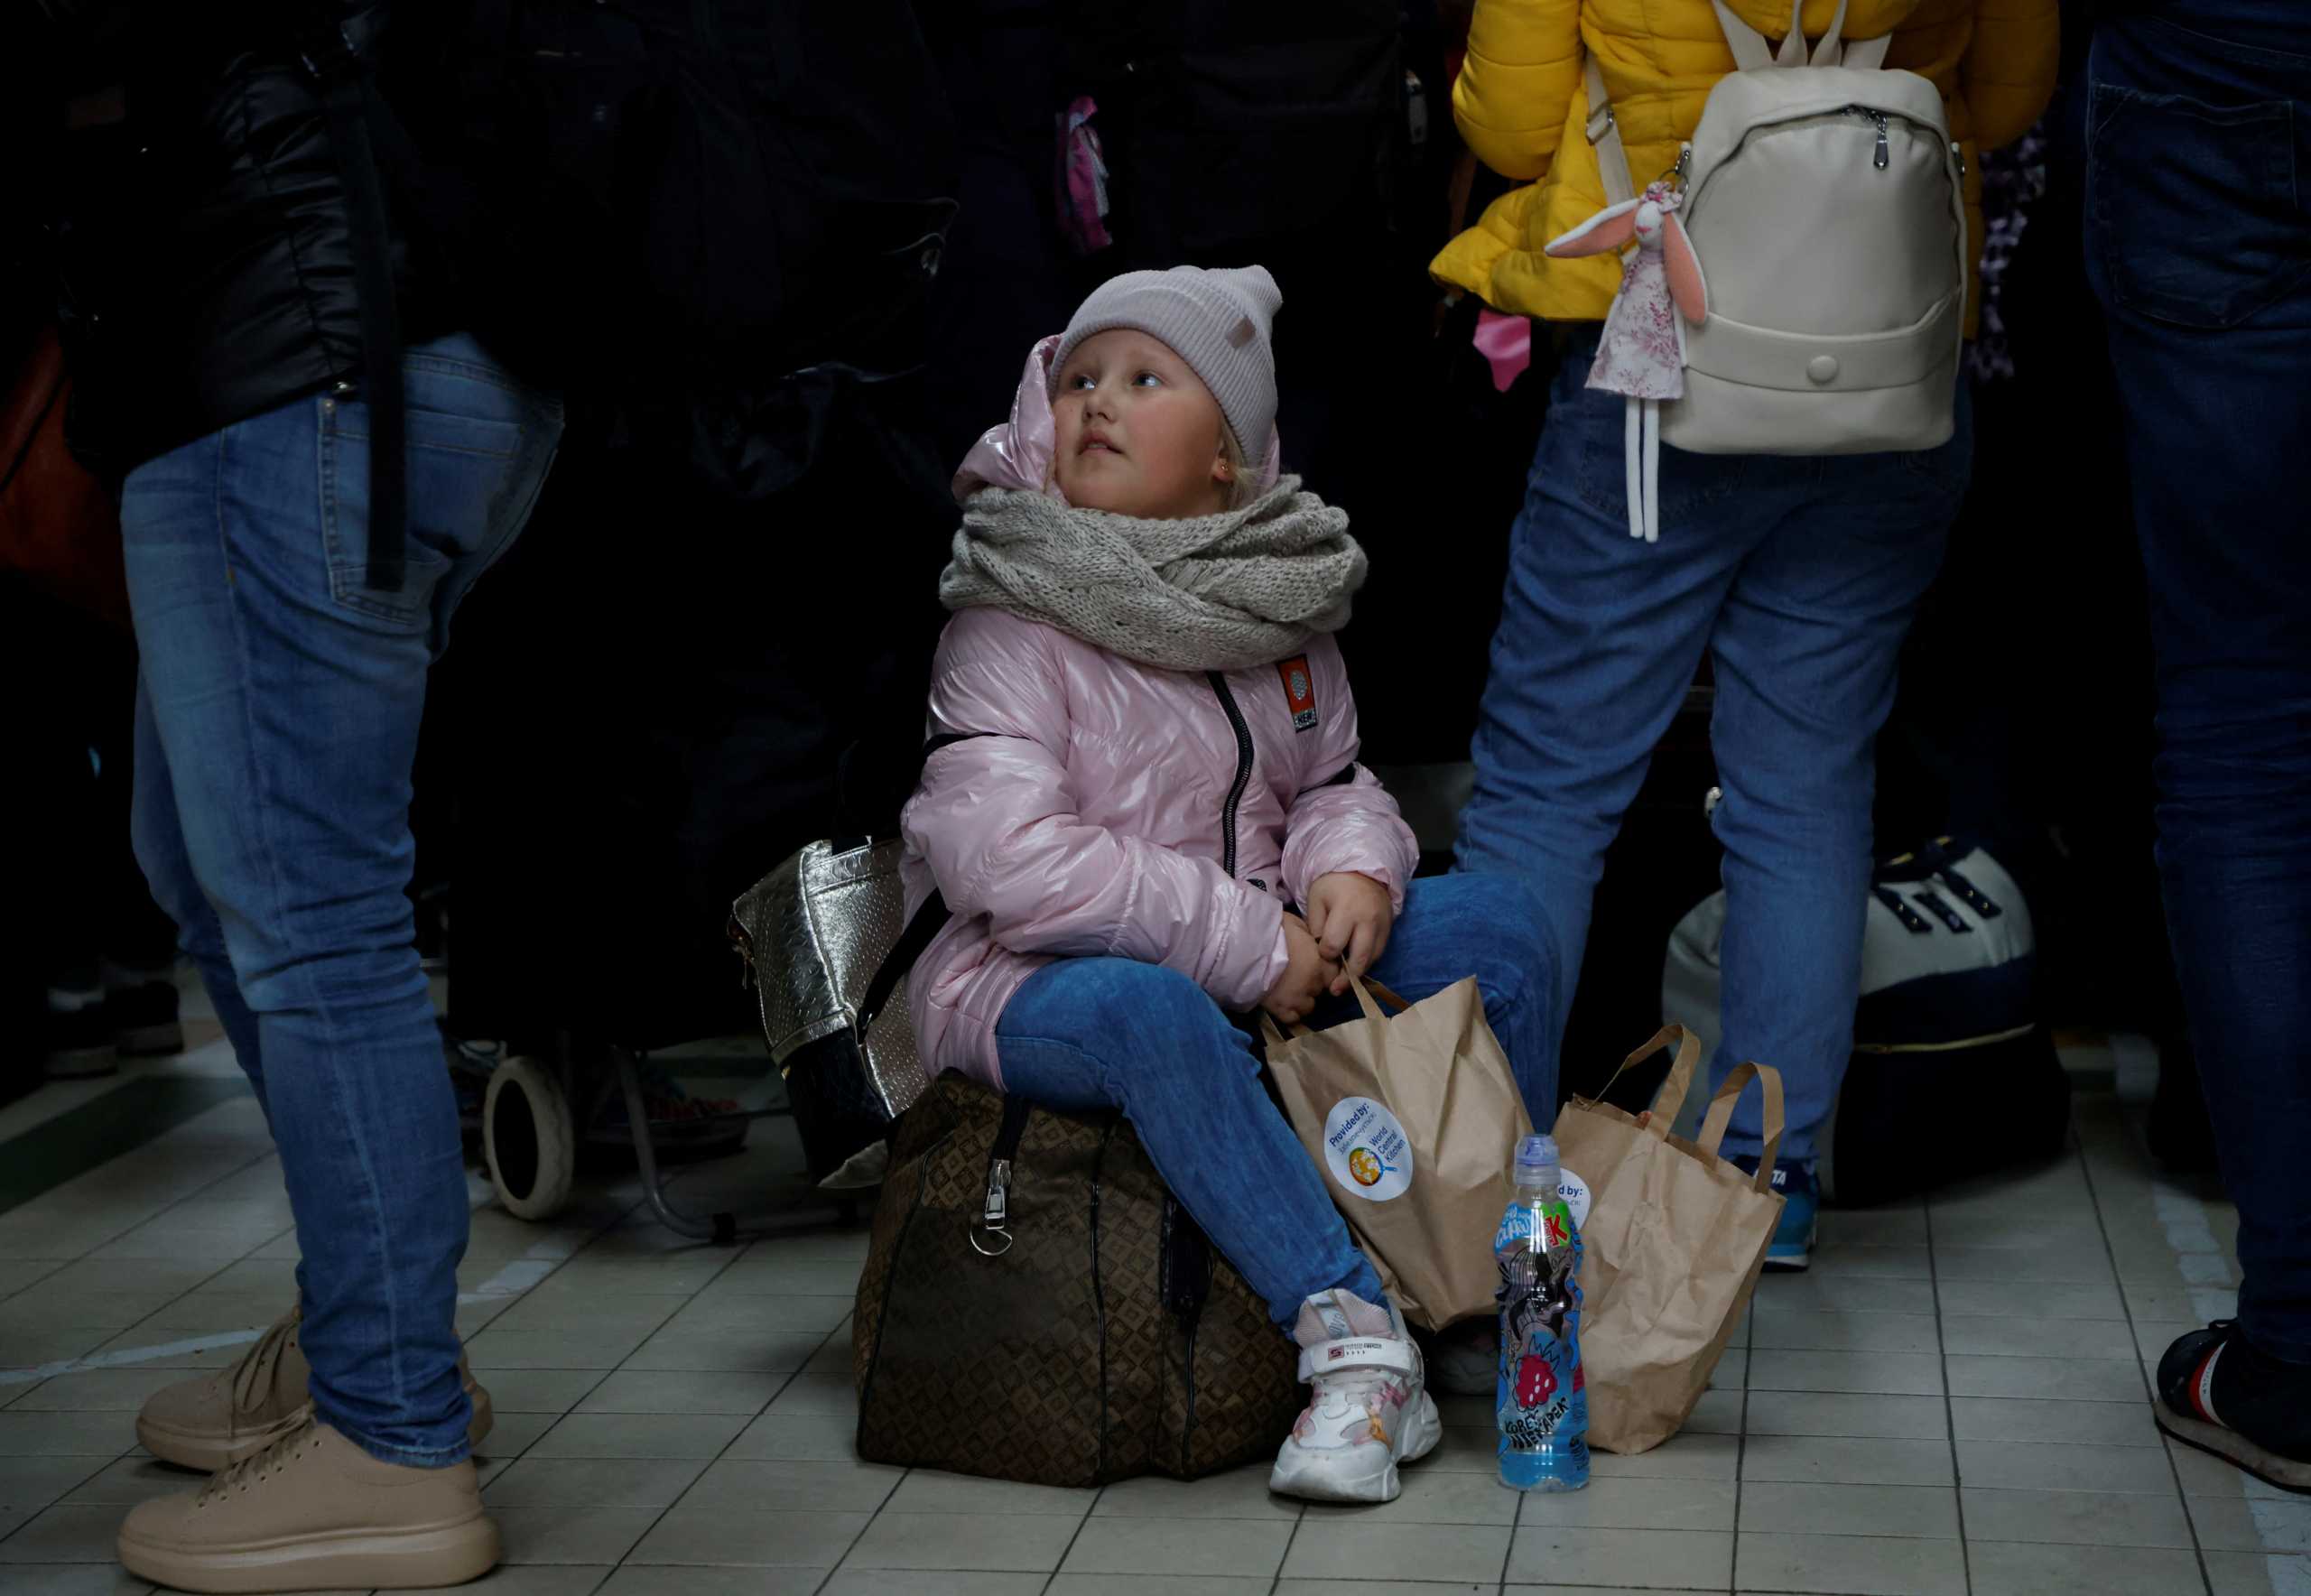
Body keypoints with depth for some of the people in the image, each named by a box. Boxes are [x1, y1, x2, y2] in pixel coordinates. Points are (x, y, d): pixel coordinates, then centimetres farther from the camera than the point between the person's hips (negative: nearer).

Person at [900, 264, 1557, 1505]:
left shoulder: (1278, 607, 8)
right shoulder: (1011, 626, -13)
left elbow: (1332, 779, 18)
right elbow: (1004, 859, -24)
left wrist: (1352, 867, -9)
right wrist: (1245, 945, -23)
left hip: (1270, 963, 7)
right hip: (1040, 985, -6)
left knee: (1495, 918, -8)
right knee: (1143, 1007, -40)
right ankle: (1352, 1332, -36)